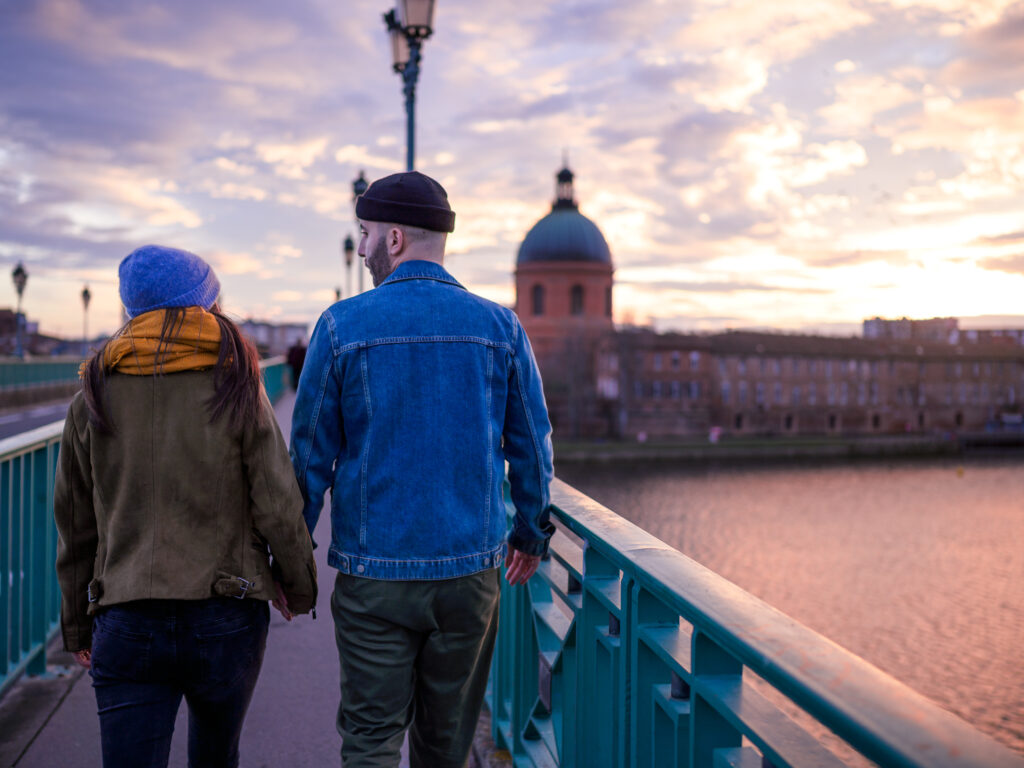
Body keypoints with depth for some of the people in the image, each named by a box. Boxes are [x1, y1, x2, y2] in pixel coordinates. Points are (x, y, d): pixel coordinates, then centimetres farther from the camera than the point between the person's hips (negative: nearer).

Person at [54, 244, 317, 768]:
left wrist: (77, 626, 19)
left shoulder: (94, 399, 2)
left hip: (126, 623, 1)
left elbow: (75, 527, 7)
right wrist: (299, 587, 11)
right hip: (226, 620, 0)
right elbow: (279, 508, -7)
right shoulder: (237, 390, -6)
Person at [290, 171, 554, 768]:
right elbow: (532, 445, 5)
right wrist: (532, 532, 20)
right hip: (469, 569, 2)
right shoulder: (500, 327, -1)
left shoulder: (342, 326, -7)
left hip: (372, 572, -2)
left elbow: (311, 451, -3)